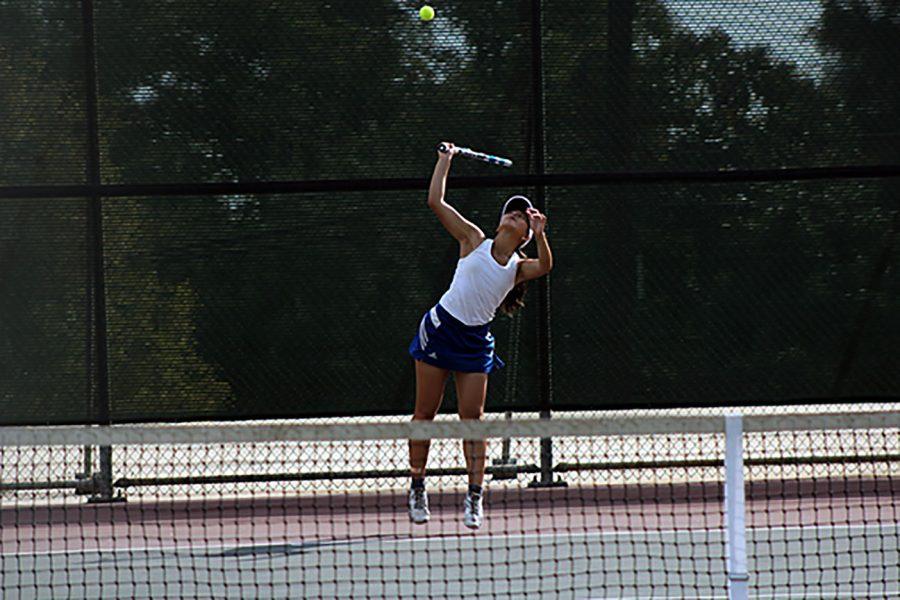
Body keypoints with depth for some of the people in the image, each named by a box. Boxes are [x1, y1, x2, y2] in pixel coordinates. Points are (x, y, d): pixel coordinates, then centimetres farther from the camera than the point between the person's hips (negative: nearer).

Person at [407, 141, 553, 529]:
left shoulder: (519, 266, 5)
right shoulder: (474, 240, 3)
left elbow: (545, 266, -19)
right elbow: (435, 201, 0)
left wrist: (540, 235, -32)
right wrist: (445, 160, 4)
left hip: (475, 343, 1)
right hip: (440, 328, -1)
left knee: (472, 419, -3)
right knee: (425, 414, 2)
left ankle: (474, 497, 1)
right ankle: (417, 487, 11)